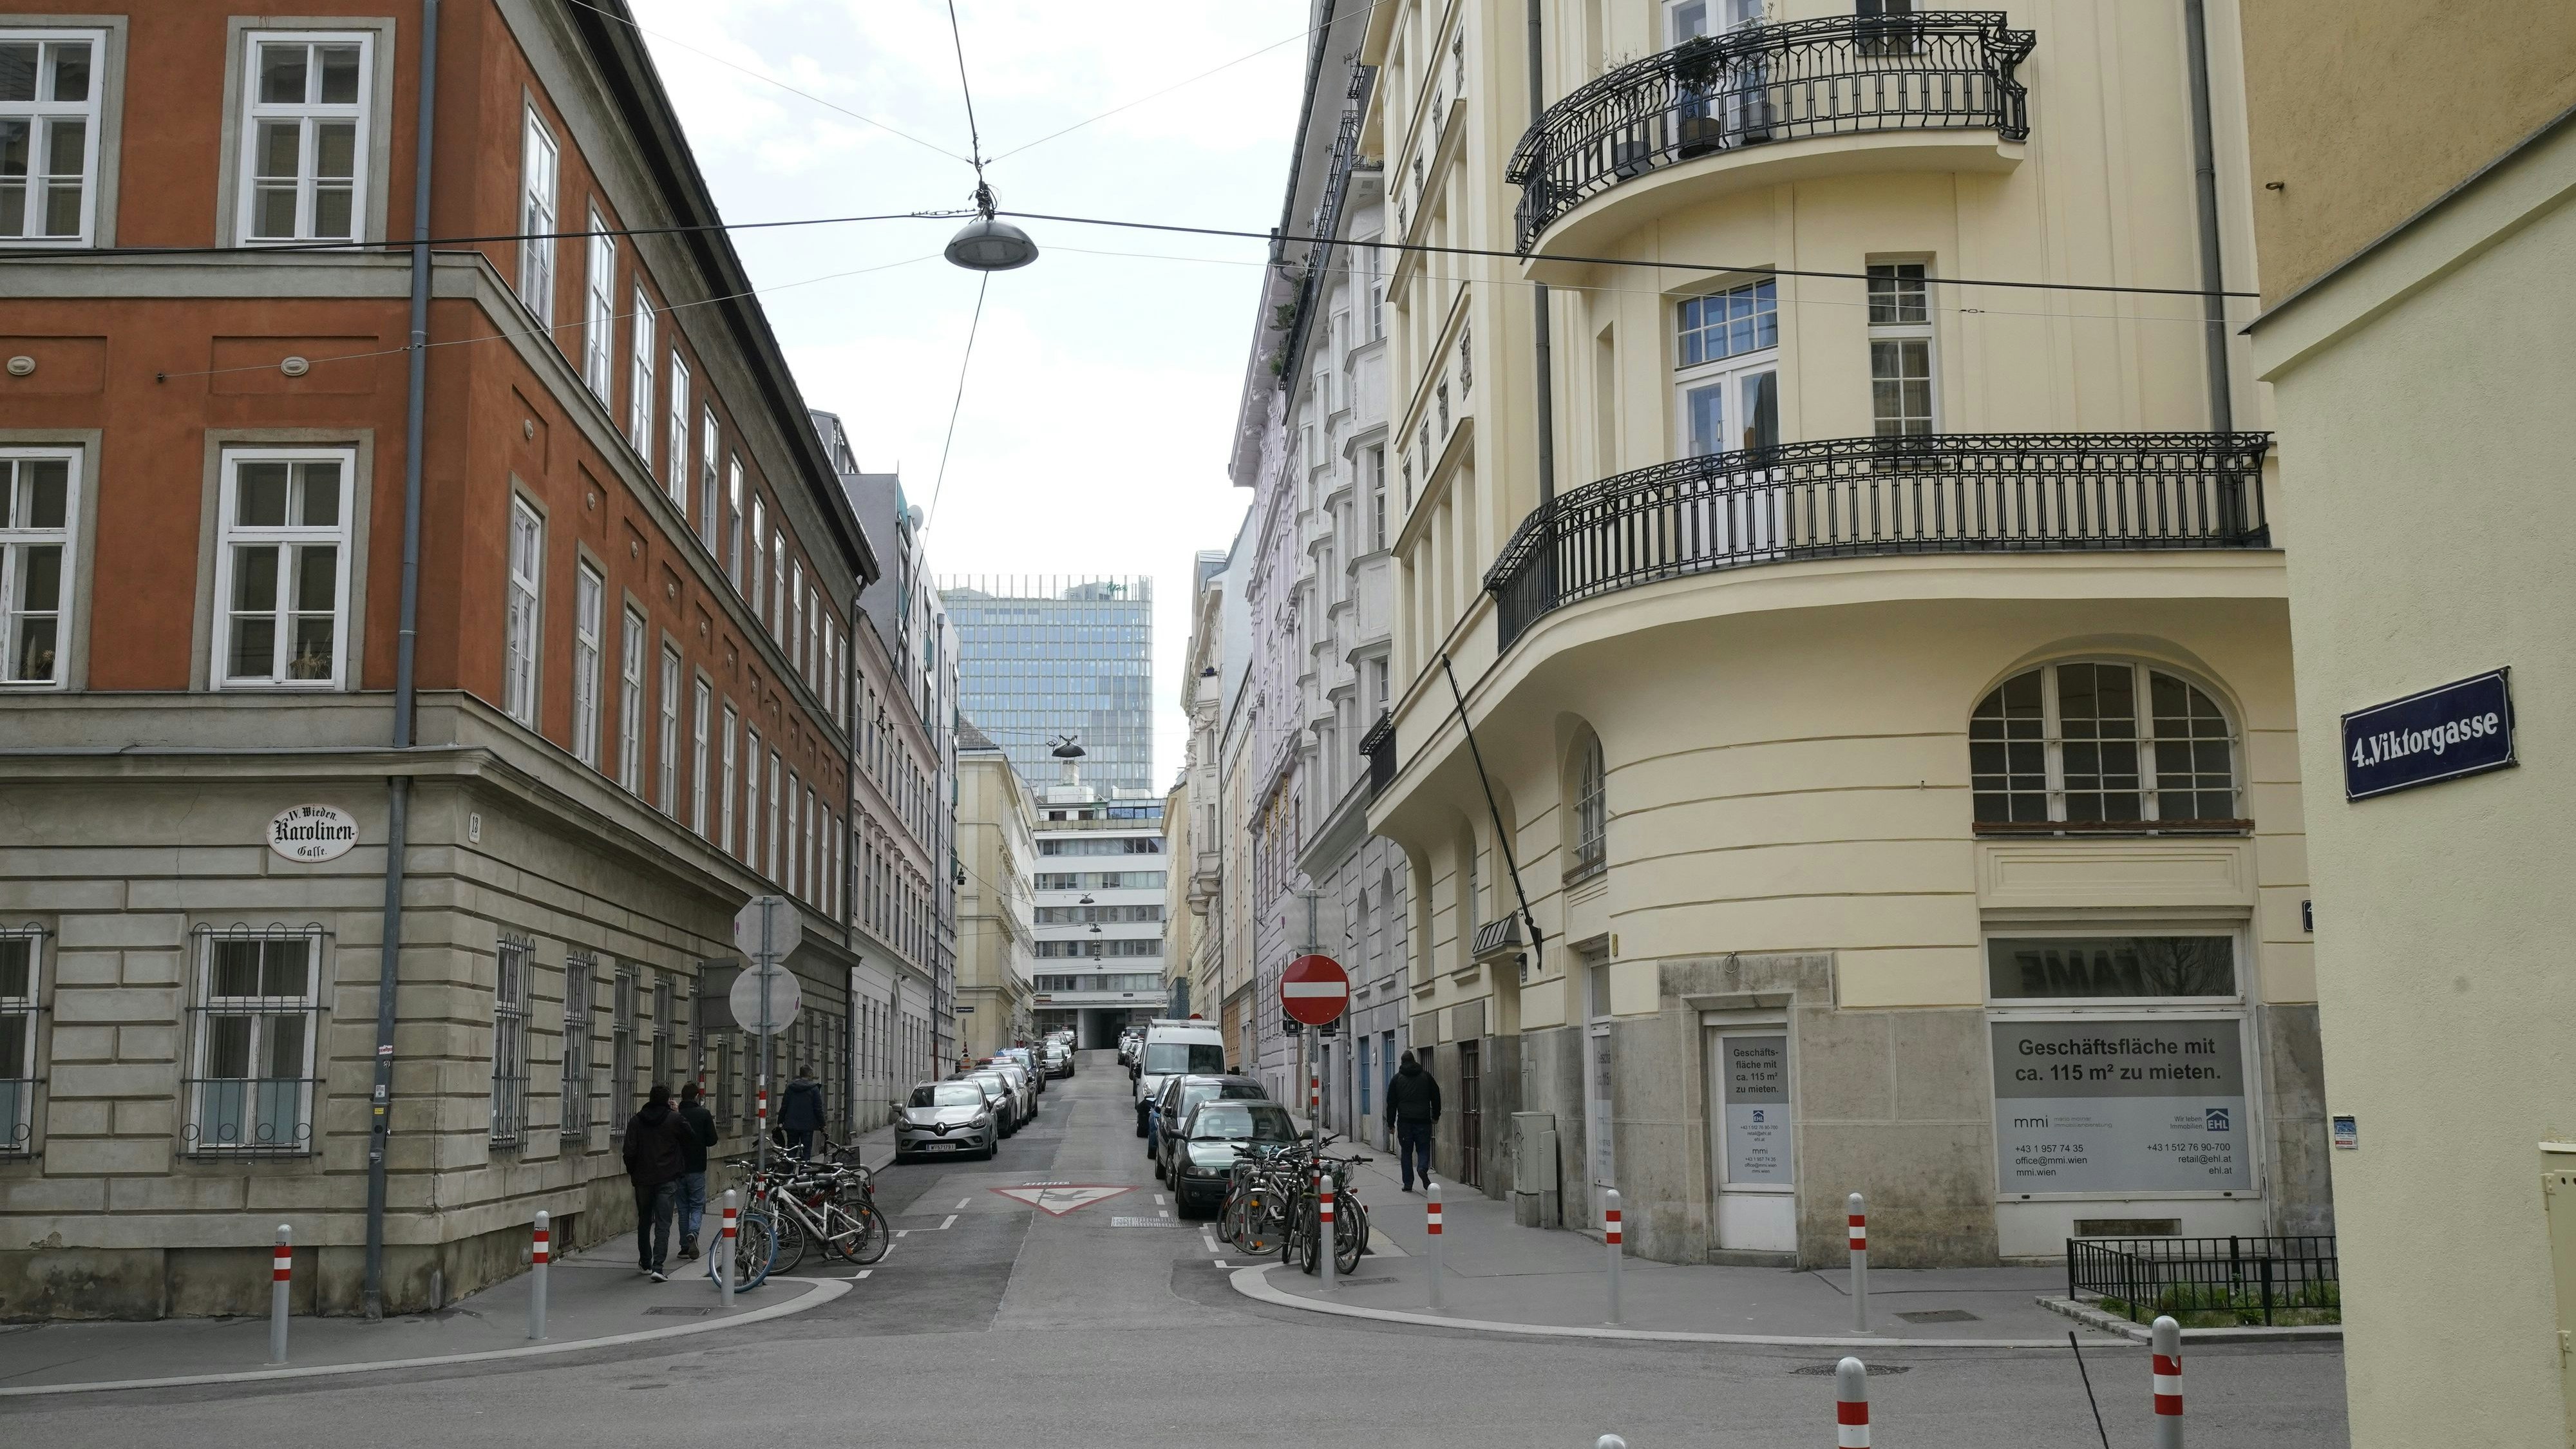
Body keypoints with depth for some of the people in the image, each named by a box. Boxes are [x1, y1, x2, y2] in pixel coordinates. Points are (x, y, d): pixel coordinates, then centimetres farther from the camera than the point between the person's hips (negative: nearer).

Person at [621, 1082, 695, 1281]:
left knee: (644, 1222, 19)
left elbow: (630, 1151, -2)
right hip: (668, 1180, -3)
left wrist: (631, 1171, 14)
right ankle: (657, 1267, -16)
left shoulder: (637, 1121, 0)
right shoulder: (675, 1119, -7)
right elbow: (693, 1137, 9)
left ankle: (645, 1263, 29)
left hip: (643, 1179, 3)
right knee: (663, 1225, -4)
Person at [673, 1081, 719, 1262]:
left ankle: (685, 1247, 10)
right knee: (697, 1206, 6)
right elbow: (712, 1140, -5)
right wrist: (712, 1124, 11)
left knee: (683, 1207, 11)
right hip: (697, 1168, -2)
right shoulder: (704, 1115, -7)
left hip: (678, 1168, 2)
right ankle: (692, 1234, -21)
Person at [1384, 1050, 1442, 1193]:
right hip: (1423, 1120, 0)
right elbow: (1436, 1097, 11)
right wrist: (1436, 1117, 22)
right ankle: (1423, 1168, -22)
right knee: (1424, 1148, 8)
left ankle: (1408, 1184, 4)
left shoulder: (1397, 1079, 7)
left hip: (1405, 1121, 0)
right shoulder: (1426, 1076, 8)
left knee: (1406, 1152, 6)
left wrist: (1391, 1124, 10)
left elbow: (1391, 1103, 6)